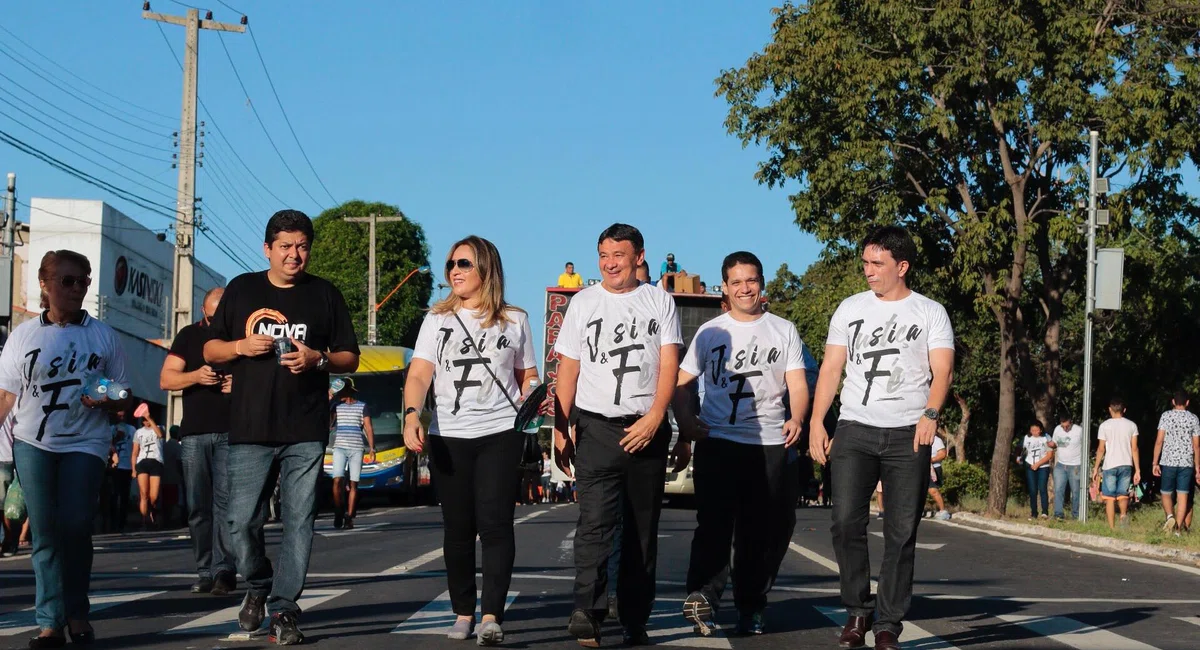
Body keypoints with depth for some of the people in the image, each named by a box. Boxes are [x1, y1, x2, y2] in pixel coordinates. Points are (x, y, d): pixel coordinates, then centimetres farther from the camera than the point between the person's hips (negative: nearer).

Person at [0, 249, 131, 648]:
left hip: (85, 443, -1)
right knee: (44, 532, -2)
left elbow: (123, 399, 9)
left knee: (75, 525, -11)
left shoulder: (104, 337, 5)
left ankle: (76, 612, 7)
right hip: (33, 443, 1)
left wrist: (106, 401, -13)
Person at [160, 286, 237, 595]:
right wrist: (195, 376, -14)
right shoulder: (189, 336, 11)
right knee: (198, 507, 2)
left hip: (231, 432, -2)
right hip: (194, 432, 2)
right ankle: (204, 572, 7)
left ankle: (224, 570, -15)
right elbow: (166, 379, 6)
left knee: (225, 501, -12)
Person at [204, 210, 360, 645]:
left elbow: (350, 359, 11)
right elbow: (210, 351, 13)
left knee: (298, 523, -2)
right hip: (250, 430, 0)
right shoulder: (241, 290, 10)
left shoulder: (326, 295, 9)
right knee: (241, 520, -2)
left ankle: (283, 610, 4)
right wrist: (241, 346, -8)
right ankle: (258, 587, 23)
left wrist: (317, 358, -10)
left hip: (306, 433, 0)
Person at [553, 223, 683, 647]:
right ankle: (587, 613, -22)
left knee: (643, 529, 5)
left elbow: (669, 364, -1)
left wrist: (654, 416, -15)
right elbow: (568, 369, 7)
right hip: (596, 427, -1)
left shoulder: (659, 303, 7)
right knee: (595, 522, -14)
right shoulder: (583, 303, 8)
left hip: (647, 429, 1)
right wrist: (560, 429, -1)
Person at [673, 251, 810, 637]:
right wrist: (686, 423, -6)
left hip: (771, 443, 1)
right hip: (718, 442, -1)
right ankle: (704, 594, -25)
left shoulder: (783, 331, 11)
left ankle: (750, 608, 13)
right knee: (714, 522, -15)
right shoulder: (710, 332, 12)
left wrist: (797, 418, -17)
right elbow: (681, 383, 11)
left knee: (764, 532, 3)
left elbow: (797, 383, 3)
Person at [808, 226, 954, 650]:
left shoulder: (930, 313, 7)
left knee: (901, 532, -1)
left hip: (908, 435, -1)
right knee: (846, 521, -11)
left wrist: (930, 414, -23)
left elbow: (942, 370, -5)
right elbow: (832, 367, 11)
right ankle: (857, 611, 6)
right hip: (855, 429, 2)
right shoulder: (851, 309, 14)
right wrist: (816, 421, -1)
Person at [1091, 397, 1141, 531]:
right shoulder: (1131, 425, 5)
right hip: (1126, 465, 2)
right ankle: (1124, 514, -16)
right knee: (1123, 495, 14)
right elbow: (1134, 449, 3)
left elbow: (1101, 449, -1)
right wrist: (1137, 470, 7)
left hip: (1110, 465, -2)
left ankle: (1111, 528, 2)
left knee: (1110, 497, 4)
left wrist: (1096, 469, 7)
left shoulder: (1105, 425, -1)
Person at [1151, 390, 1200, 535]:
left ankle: (1170, 516, -14)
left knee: (1166, 494, 12)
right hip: (1187, 463, 1)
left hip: (1168, 462, -1)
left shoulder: (1166, 416, -2)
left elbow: (1159, 441, -6)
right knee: (1182, 496, 3)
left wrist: (1155, 463, 0)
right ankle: (1178, 528, 0)